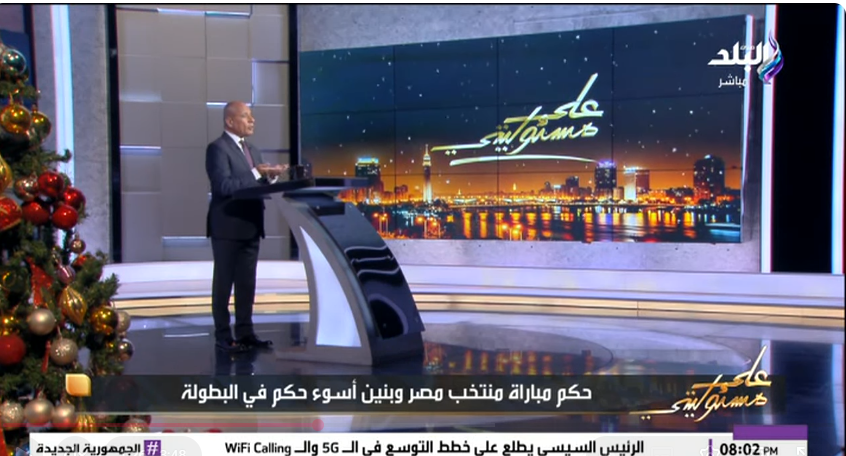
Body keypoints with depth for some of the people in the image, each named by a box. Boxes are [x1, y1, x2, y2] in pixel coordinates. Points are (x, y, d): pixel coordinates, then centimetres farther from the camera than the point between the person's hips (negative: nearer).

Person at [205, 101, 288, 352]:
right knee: (224, 282, 1)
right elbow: (224, 186, -20)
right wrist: (257, 173, -22)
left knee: (247, 282, 11)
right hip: (228, 227, -8)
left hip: (250, 226, 8)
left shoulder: (251, 150, 17)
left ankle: (245, 332, 18)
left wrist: (270, 177, -2)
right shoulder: (217, 148, -9)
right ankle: (223, 335, 7)